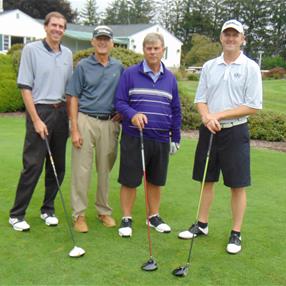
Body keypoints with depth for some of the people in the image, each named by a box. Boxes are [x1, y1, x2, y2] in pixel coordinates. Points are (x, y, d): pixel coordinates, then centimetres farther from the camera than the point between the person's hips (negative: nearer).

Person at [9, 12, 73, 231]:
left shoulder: (67, 54, 11)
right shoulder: (31, 49, -4)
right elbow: (25, 87, -8)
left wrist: (71, 116, 8)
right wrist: (36, 120, -13)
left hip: (61, 112, 5)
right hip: (40, 111, -5)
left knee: (58, 166, 8)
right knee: (33, 166, -4)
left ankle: (48, 209, 22)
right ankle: (17, 214, 8)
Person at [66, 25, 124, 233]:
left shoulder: (119, 68, 9)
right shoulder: (83, 66, 2)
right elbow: (73, 98, -1)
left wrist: (122, 112, -1)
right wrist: (75, 129, -8)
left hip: (110, 123, 3)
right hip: (86, 121, -2)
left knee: (105, 170, 9)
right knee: (81, 169, -1)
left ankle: (104, 211, 22)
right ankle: (79, 214, 9)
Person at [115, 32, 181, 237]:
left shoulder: (170, 78, 11)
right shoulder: (130, 74, 0)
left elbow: (176, 110, 15)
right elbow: (120, 102, -2)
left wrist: (176, 137, 14)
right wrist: (132, 114, -22)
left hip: (161, 139, 3)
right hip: (134, 138, -3)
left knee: (155, 181, 13)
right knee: (130, 180, 3)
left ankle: (154, 216, 29)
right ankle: (126, 219, 18)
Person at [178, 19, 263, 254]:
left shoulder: (250, 67, -4)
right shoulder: (209, 66, 7)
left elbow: (253, 107, -9)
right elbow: (200, 99, 8)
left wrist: (219, 115, -14)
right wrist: (207, 117, -13)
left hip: (235, 131, -3)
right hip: (209, 130, 4)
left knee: (237, 185, 3)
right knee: (207, 180, 13)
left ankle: (236, 234, 15)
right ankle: (202, 225, 27)